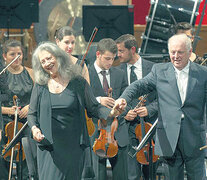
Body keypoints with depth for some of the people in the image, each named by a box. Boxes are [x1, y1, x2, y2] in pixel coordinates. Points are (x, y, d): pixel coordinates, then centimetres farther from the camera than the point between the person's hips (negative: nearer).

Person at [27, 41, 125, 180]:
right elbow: (32, 114, 11)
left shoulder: (78, 83, 2)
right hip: (48, 147, 1)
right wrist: (34, 127, -9)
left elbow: (93, 108, 3)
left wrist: (111, 113, -14)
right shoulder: (40, 86, 6)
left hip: (73, 146, -1)